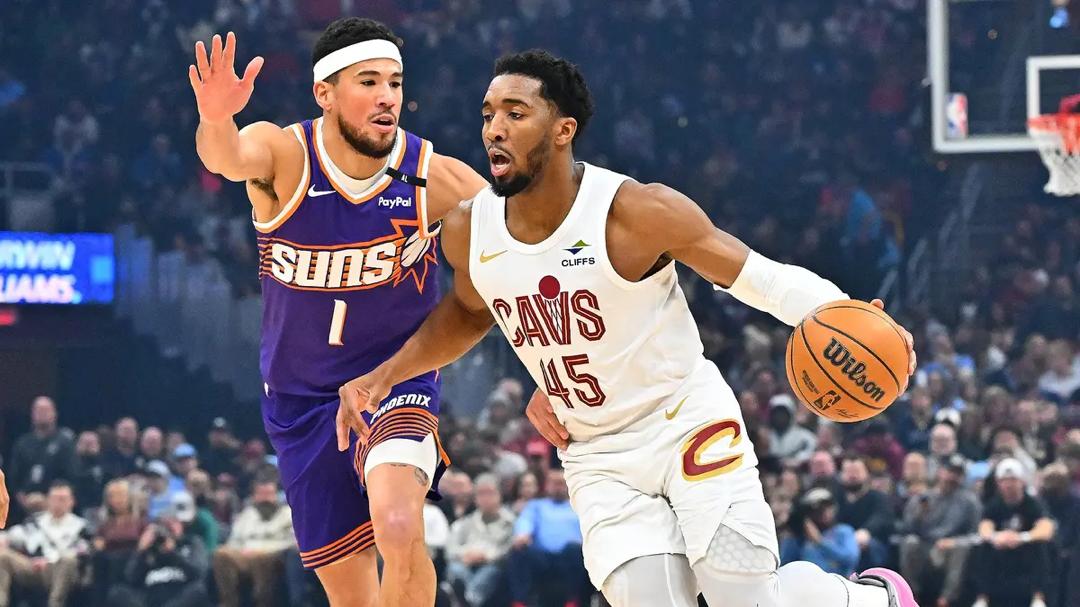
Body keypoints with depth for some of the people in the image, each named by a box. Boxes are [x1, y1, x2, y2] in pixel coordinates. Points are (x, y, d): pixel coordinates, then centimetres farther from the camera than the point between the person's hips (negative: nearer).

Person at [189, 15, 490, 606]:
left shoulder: (436, 180, -15)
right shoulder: (282, 154, -16)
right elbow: (229, 157, -39)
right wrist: (216, 120, -64)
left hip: (397, 378, -2)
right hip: (301, 397, 2)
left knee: (397, 524, -31)